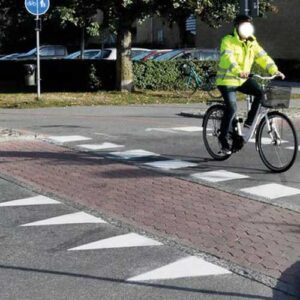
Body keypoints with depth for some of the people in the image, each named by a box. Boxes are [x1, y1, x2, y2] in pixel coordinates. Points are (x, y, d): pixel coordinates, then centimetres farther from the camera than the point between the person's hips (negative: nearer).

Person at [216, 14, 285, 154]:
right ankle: (223, 137, 1)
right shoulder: (228, 41, -14)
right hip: (227, 80, -6)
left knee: (261, 93, -17)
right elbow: (228, 58, -31)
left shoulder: (252, 42, 6)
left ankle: (248, 123, -2)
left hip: (243, 80, 6)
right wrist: (238, 72, -49)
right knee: (231, 108, -18)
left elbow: (263, 57, -3)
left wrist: (275, 70, -18)